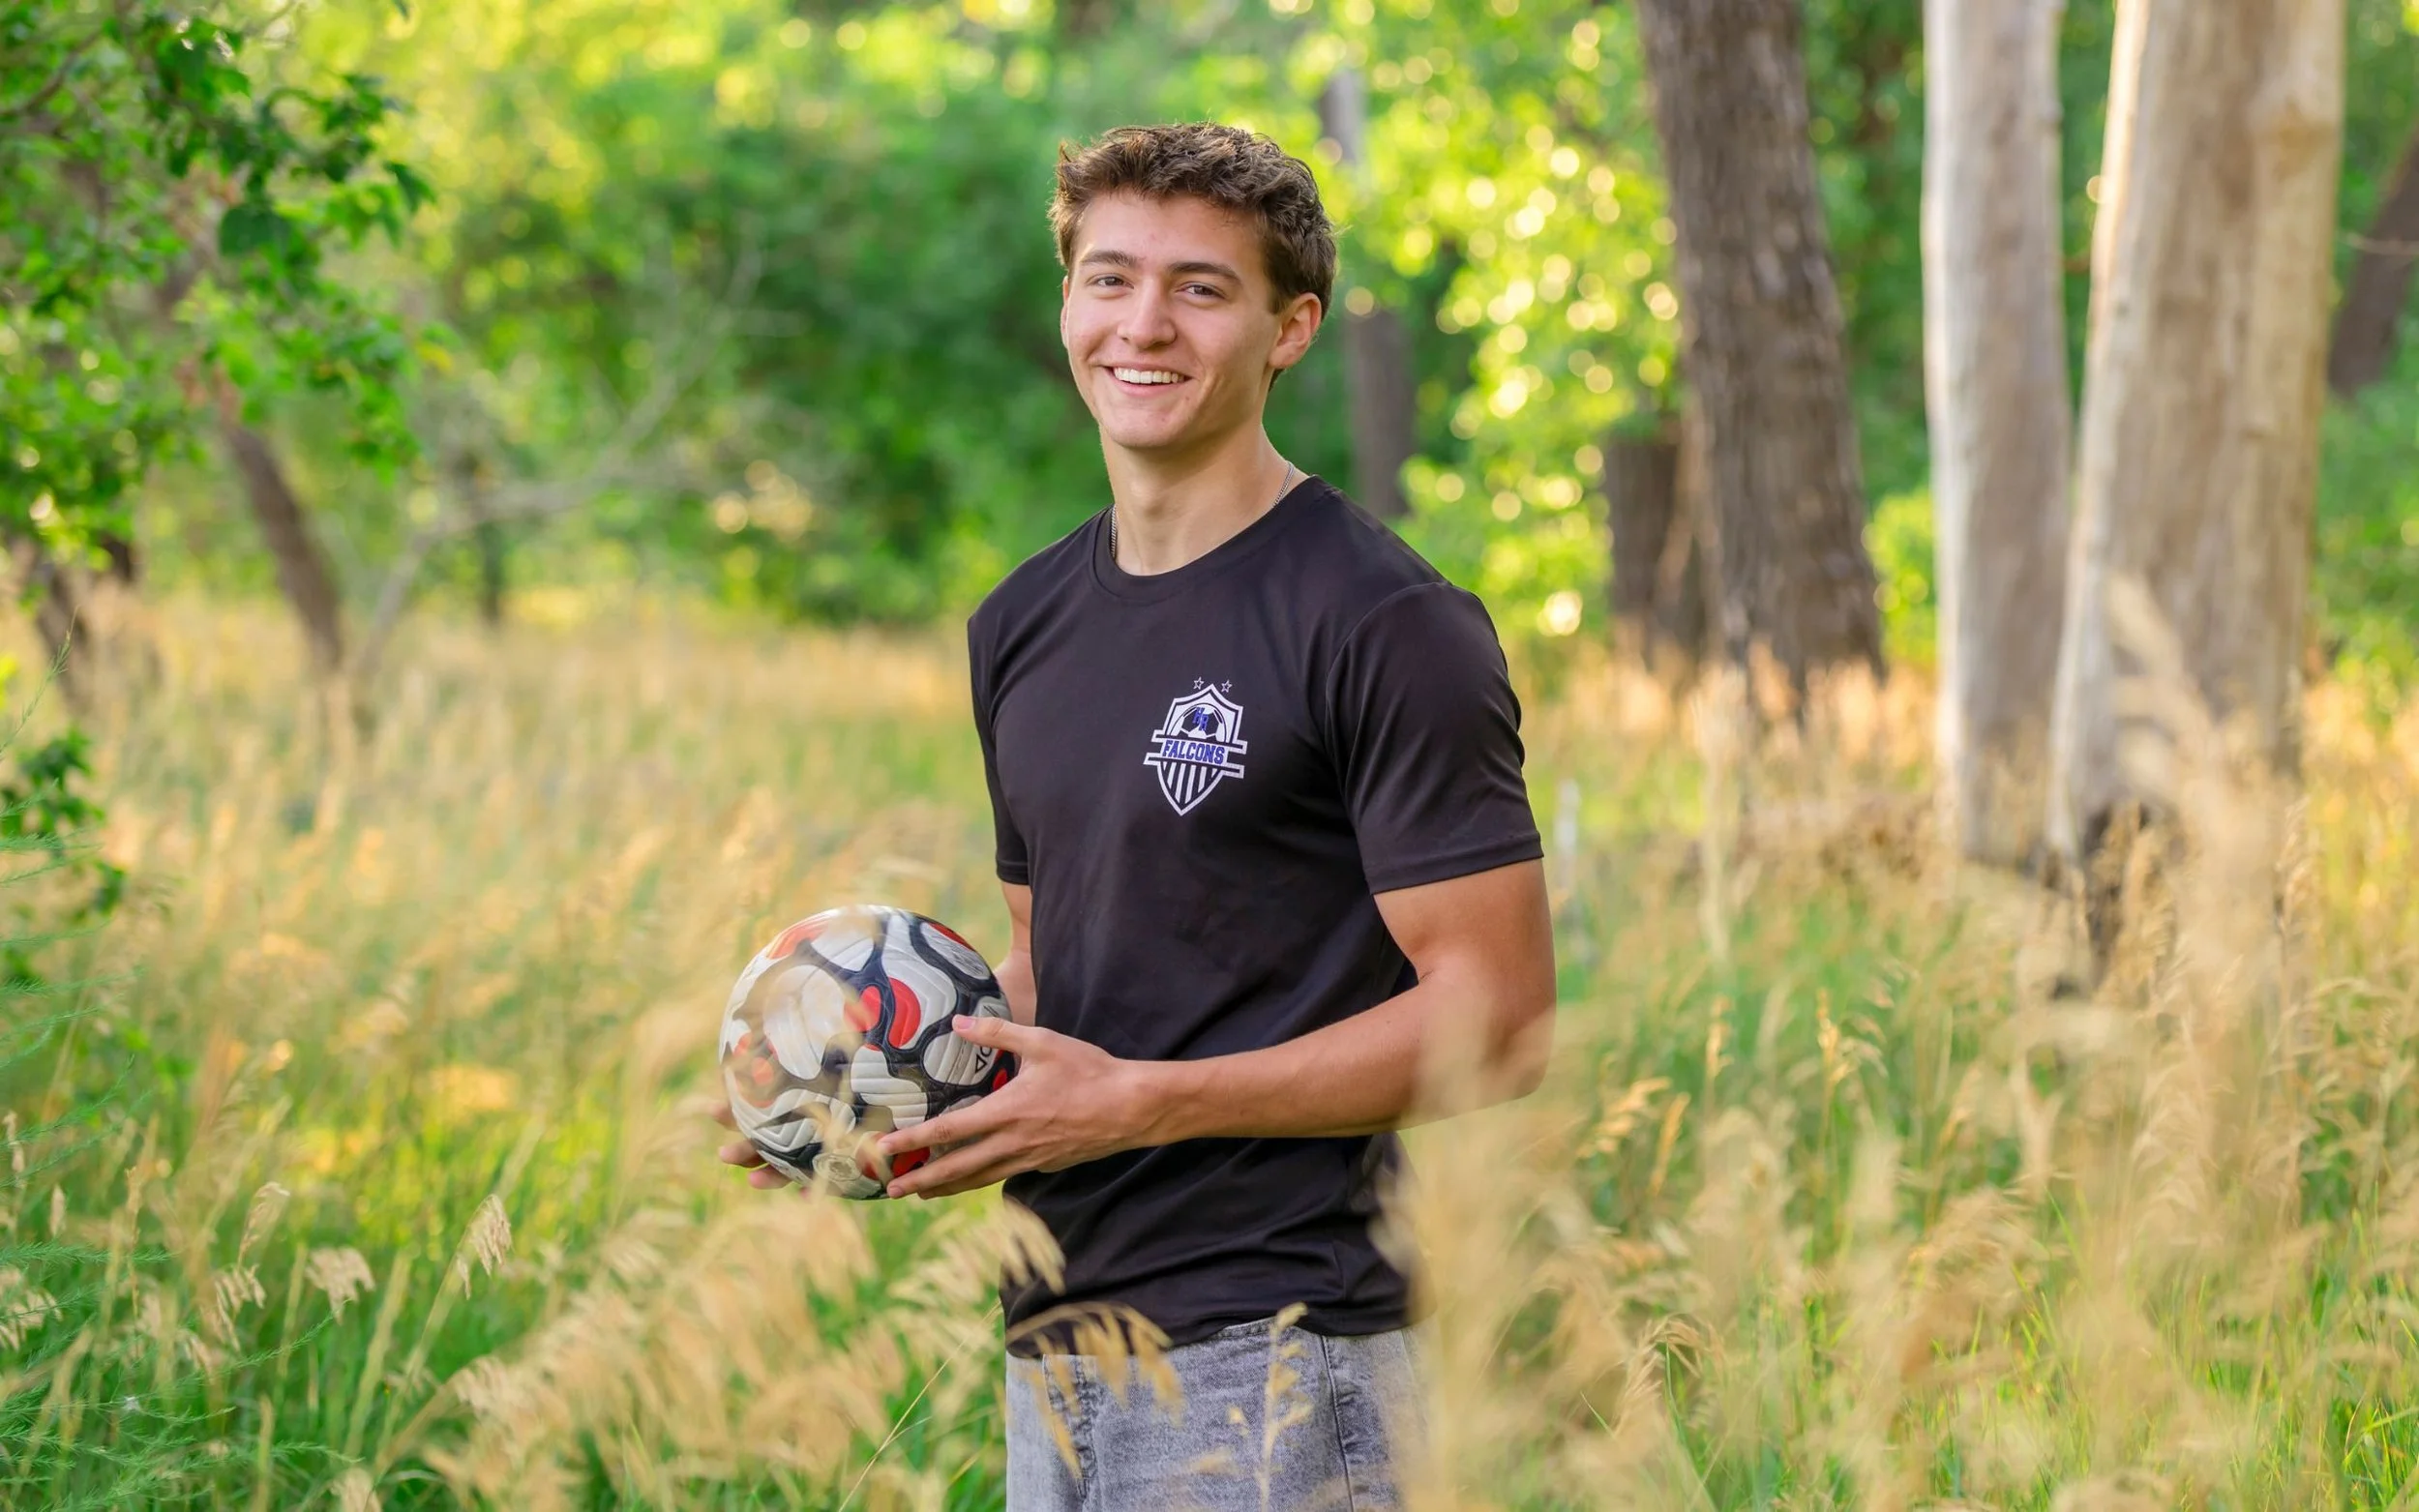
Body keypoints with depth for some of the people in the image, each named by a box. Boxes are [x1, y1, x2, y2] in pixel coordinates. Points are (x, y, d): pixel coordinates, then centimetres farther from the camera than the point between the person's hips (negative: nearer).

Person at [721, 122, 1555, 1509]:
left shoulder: (1390, 627, -9)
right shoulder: (1026, 626, 14)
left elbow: (1498, 1025, -13)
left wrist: (1137, 1101, -17)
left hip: (1273, 1359, -7)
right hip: (1056, 1346, 7)